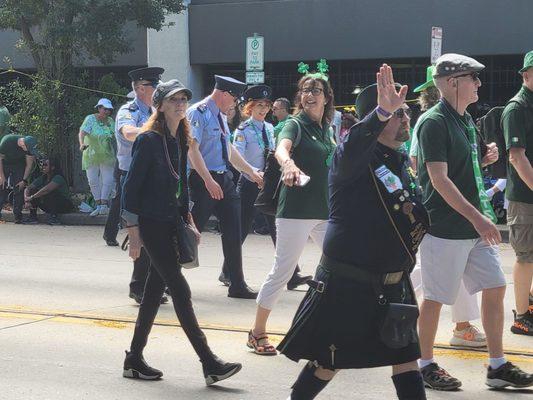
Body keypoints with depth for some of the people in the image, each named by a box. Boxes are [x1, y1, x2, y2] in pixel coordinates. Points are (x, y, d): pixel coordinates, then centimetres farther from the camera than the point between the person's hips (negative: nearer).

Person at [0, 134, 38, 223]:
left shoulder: (29, 146, -24)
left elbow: (29, 164, -12)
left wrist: (24, 180, -16)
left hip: (19, 165, 2)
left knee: (19, 189, -9)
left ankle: (18, 217, -8)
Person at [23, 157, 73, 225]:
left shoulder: (58, 178, -21)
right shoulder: (42, 178, 2)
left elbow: (47, 189, -35)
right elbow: (27, 189, -2)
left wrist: (31, 198, -32)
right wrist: (26, 200, -22)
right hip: (50, 207, 7)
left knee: (49, 194, -33)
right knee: (33, 191, -8)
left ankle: (53, 217, -22)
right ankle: (33, 217, -8)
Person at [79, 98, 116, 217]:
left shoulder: (110, 121, 5)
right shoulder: (90, 119, -9)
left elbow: (114, 136, 15)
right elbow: (82, 132, -23)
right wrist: (82, 144, -41)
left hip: (107, 156, 3)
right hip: (91, 156, -3)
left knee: (108, 180, -5)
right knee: (93, 181, 1)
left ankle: (104, 205, 2)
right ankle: (99, 205, 13)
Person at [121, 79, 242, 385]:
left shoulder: (181, 140, 11)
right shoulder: (149, 139, -12)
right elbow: (131, 186, -13)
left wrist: (188, 219, 15)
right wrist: (134, 231, -15)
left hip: (171, 224, 8)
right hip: (152, 224, -8)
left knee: (155, 290, 10)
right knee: (180, 290, -9)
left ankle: (135, 360, 19)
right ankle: (210, 365, -9)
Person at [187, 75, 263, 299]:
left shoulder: (221, 116, 15)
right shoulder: (198, 113, -11)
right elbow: (192, 149, -21)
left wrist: (251, 172, 27)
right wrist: (209, 181, -28)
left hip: (224, 179, 9)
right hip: (203, 180, -8)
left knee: (233, 232, 6)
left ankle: (237, 286, 12)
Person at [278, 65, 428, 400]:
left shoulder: (401, 162, 9)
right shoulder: (356, 156, -16)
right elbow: (350, 153, -43)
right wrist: (382, 112, -54)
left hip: (392, 285, 7)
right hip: (347, 283, -7)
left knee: (406, 359, 7)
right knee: (328, 363, 6)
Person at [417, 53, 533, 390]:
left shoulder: (466, 119, 13)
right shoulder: (435, 122, -15)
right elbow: (439, 180, -21)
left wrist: (486, 158, 4)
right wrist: (477, 218, -24)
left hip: (475, 226, 9)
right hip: (445, 228, -9)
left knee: (495, 288, 7)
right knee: (436, 297, 2)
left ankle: (498, 366, 14)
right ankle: (426, 365, 15)